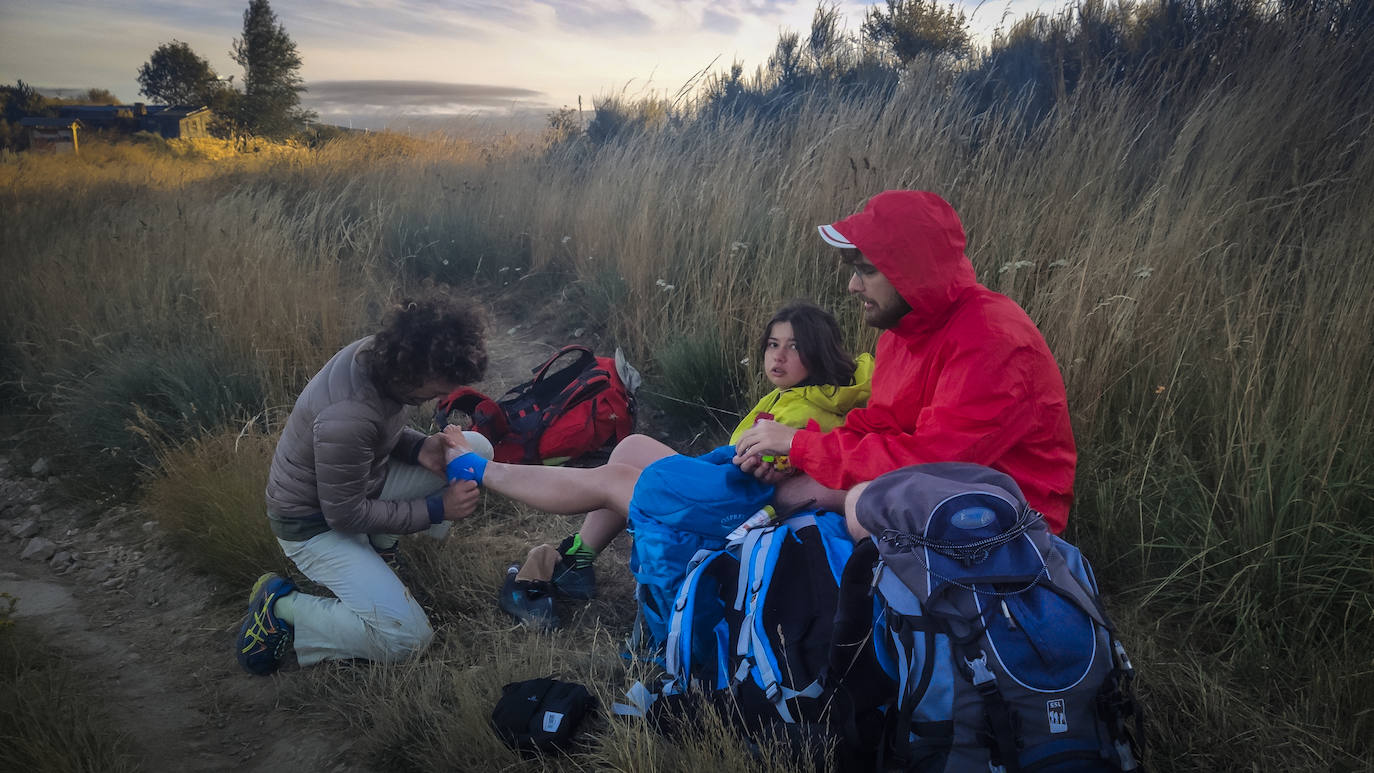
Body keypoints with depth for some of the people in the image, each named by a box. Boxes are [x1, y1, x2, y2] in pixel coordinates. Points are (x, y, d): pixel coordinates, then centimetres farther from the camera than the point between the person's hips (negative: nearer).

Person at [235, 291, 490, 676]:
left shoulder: (382, 352, -15)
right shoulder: (346, 418, -39)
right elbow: (345, 515, -25)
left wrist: (420, 447, -14)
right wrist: (437, 509, -21)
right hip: (316, 523, -8)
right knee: (407, 637, -18)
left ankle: (375, 544, 8)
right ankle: (282, 607, -1)